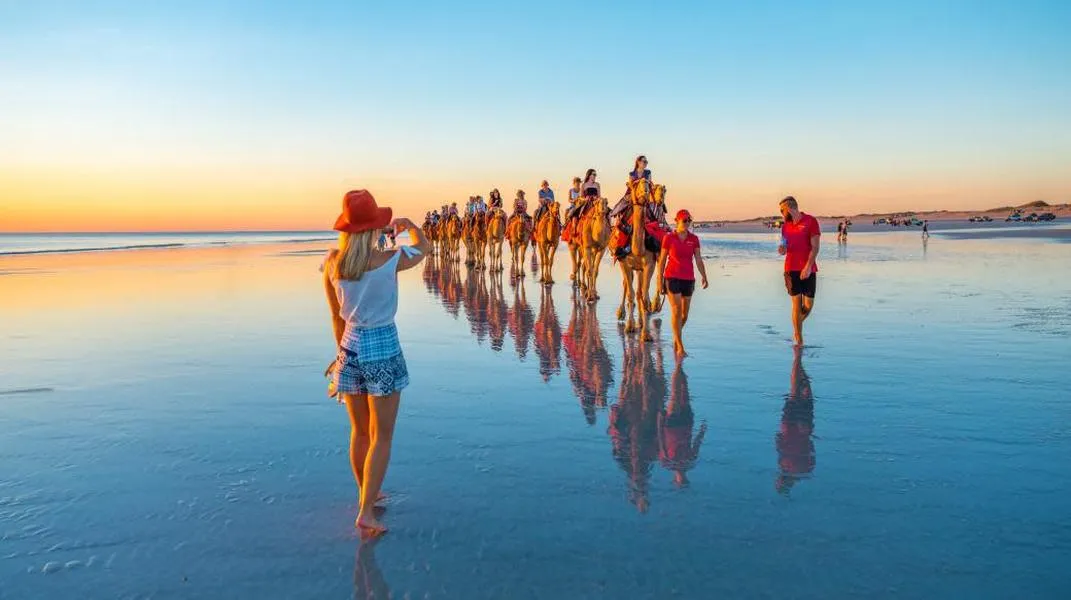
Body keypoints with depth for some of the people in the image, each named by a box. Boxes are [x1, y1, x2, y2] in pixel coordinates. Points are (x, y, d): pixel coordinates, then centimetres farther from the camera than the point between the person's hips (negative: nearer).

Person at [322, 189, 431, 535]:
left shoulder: (332, 264, -4)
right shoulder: (389, 261, -16)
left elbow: (336, 316, 7)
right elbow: (423, 247, 5)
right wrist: (408, 225, 24)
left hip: (351, 348, 5)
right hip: (383, 350, -5)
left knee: (360, 432, 19)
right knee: (382, 437, 4)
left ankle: (368, 496, 36)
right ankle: (366, 512, 1)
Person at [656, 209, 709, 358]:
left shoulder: (694, 239, 5)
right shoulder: (668, 237, -3)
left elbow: (698, 259, 2)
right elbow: (662, 260, 0)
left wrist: (704, 277, -10)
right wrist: (660, 280, -2)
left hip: (688, 279, 4)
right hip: (672, 277, -4)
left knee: (685, 313, 9)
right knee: (676, 311, -11)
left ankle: (675, 338, 35)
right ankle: (680, 347, -8)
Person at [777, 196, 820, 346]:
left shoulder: (811, 221, -3)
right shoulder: (785, 226, 12)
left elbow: (815, 247, -8)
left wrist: (808, 267, -17)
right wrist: (782, 249, -4)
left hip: (808, 270, -3)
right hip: (791, 270, 3)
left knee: (809, 305, -1)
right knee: (796, 304, -1)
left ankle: (797, 327, 27)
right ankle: (799, 340, 4)